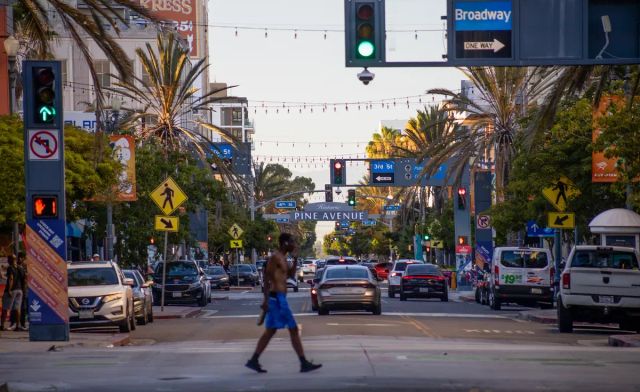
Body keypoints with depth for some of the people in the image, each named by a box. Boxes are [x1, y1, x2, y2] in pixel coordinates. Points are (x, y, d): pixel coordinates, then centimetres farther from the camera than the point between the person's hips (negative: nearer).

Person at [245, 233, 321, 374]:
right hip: (277, 297, -10)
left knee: (270, 331, 11)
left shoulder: (282, 259, 15)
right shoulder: (275, 258, -14)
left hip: (278, 298, 10)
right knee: (293, 330, -6)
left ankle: (253, 361, 11)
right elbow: (267, 279, -18)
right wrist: (266, 300, -22)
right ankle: (304, 363, -4)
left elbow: (291, 274, 23)